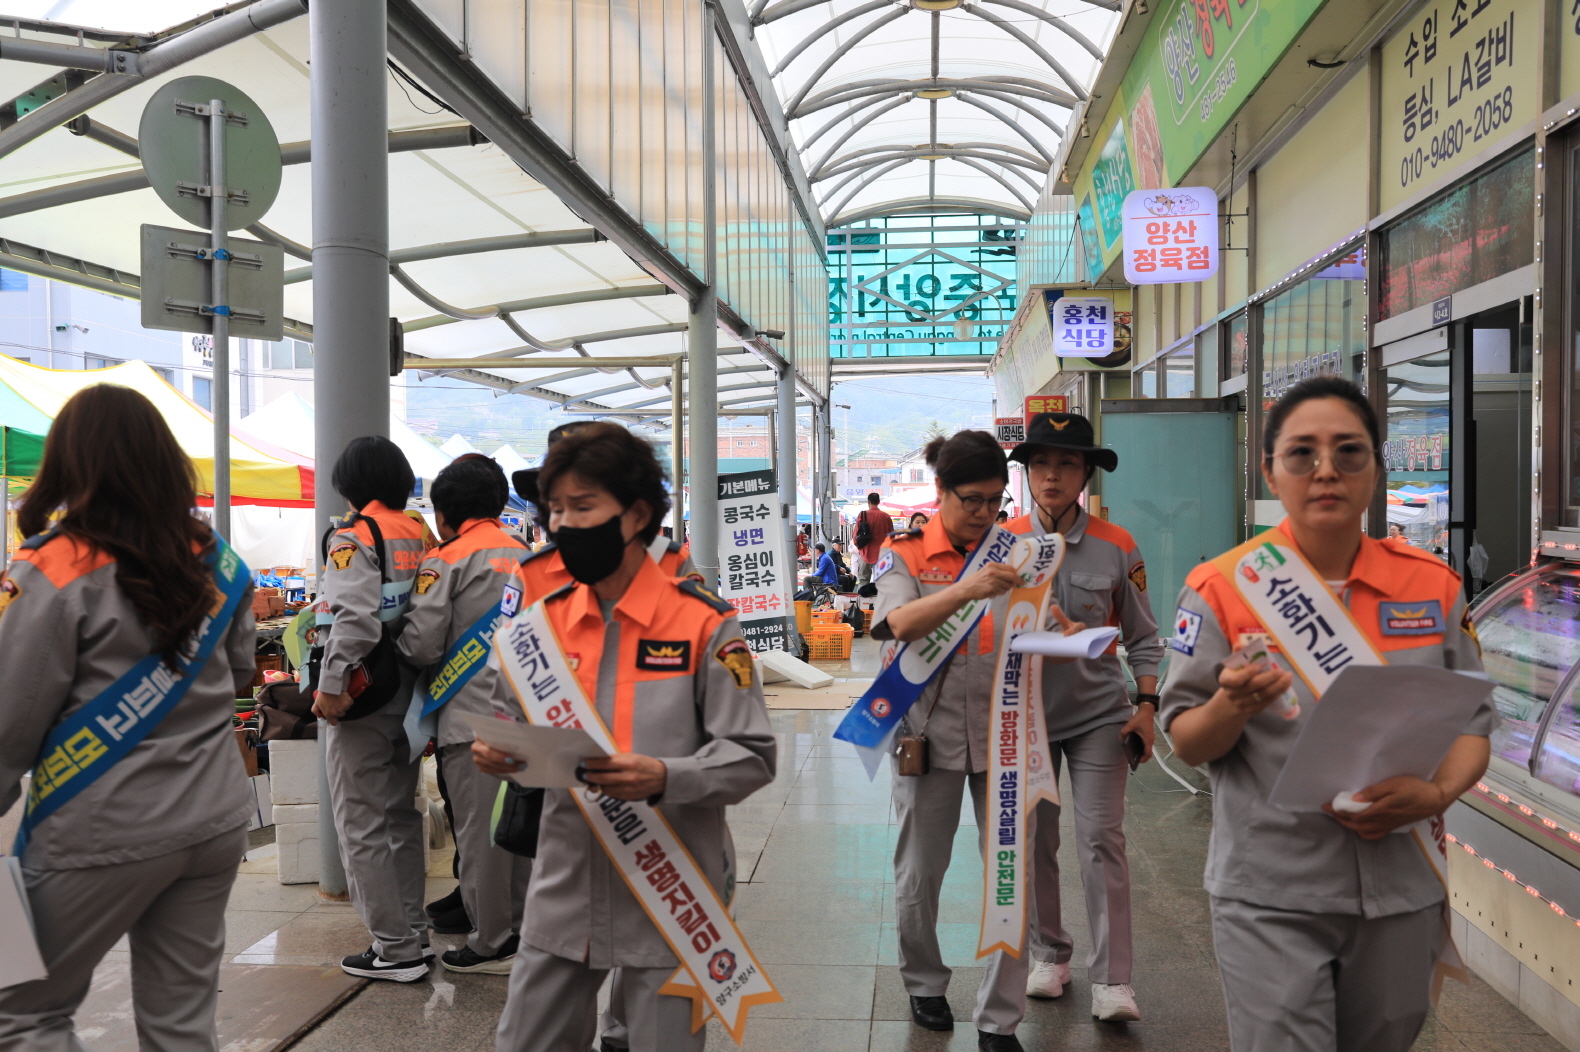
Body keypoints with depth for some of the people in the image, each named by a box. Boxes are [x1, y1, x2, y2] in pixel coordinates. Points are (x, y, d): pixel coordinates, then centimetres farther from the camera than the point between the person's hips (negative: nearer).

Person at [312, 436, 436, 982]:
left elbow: (355, 616, -24)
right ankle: (413, 931, 26)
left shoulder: (355, 536, -12)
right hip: (409, 697, 8)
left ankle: (395, 949, 6)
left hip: (360, 700, -7)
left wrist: (331, 685, -19)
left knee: (364, 826, 1)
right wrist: (418, 674, 15)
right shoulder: (422, 535, 8)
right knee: (402, 818, 18)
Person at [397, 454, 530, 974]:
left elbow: (421, 644, -10)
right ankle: (524, 929, 26)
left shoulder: (447, 560, -7)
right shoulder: (525, 554, 13)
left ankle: (492, 944, 11)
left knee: (479, 830, 3)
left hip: (472, 714, -7)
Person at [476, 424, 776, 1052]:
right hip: (564, 888, 4)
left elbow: (752, 758, -10)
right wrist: (499, 754, -9)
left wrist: (665, 778, -26)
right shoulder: (545, 619, 5)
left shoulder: (702, 623, -10)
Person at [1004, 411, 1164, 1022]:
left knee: (1101, 839, -3)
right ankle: (1049, 954, 30)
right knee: (1035, 840, 11)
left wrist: (1146, 706, -6)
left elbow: (1141, 638, 3)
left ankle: (1110, 980, 8)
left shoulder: (1116, 549, -5)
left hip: (1098, 714, -1)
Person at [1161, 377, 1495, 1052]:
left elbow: (1472, 724, 7)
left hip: (1401, 890, 4)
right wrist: (1233, 705, -27)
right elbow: (1187, 746, -6)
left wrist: (1436, 793, -13)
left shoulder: (1432, 585, 1)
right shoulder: (1223, 588, -8)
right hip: (1271, 897, -3)